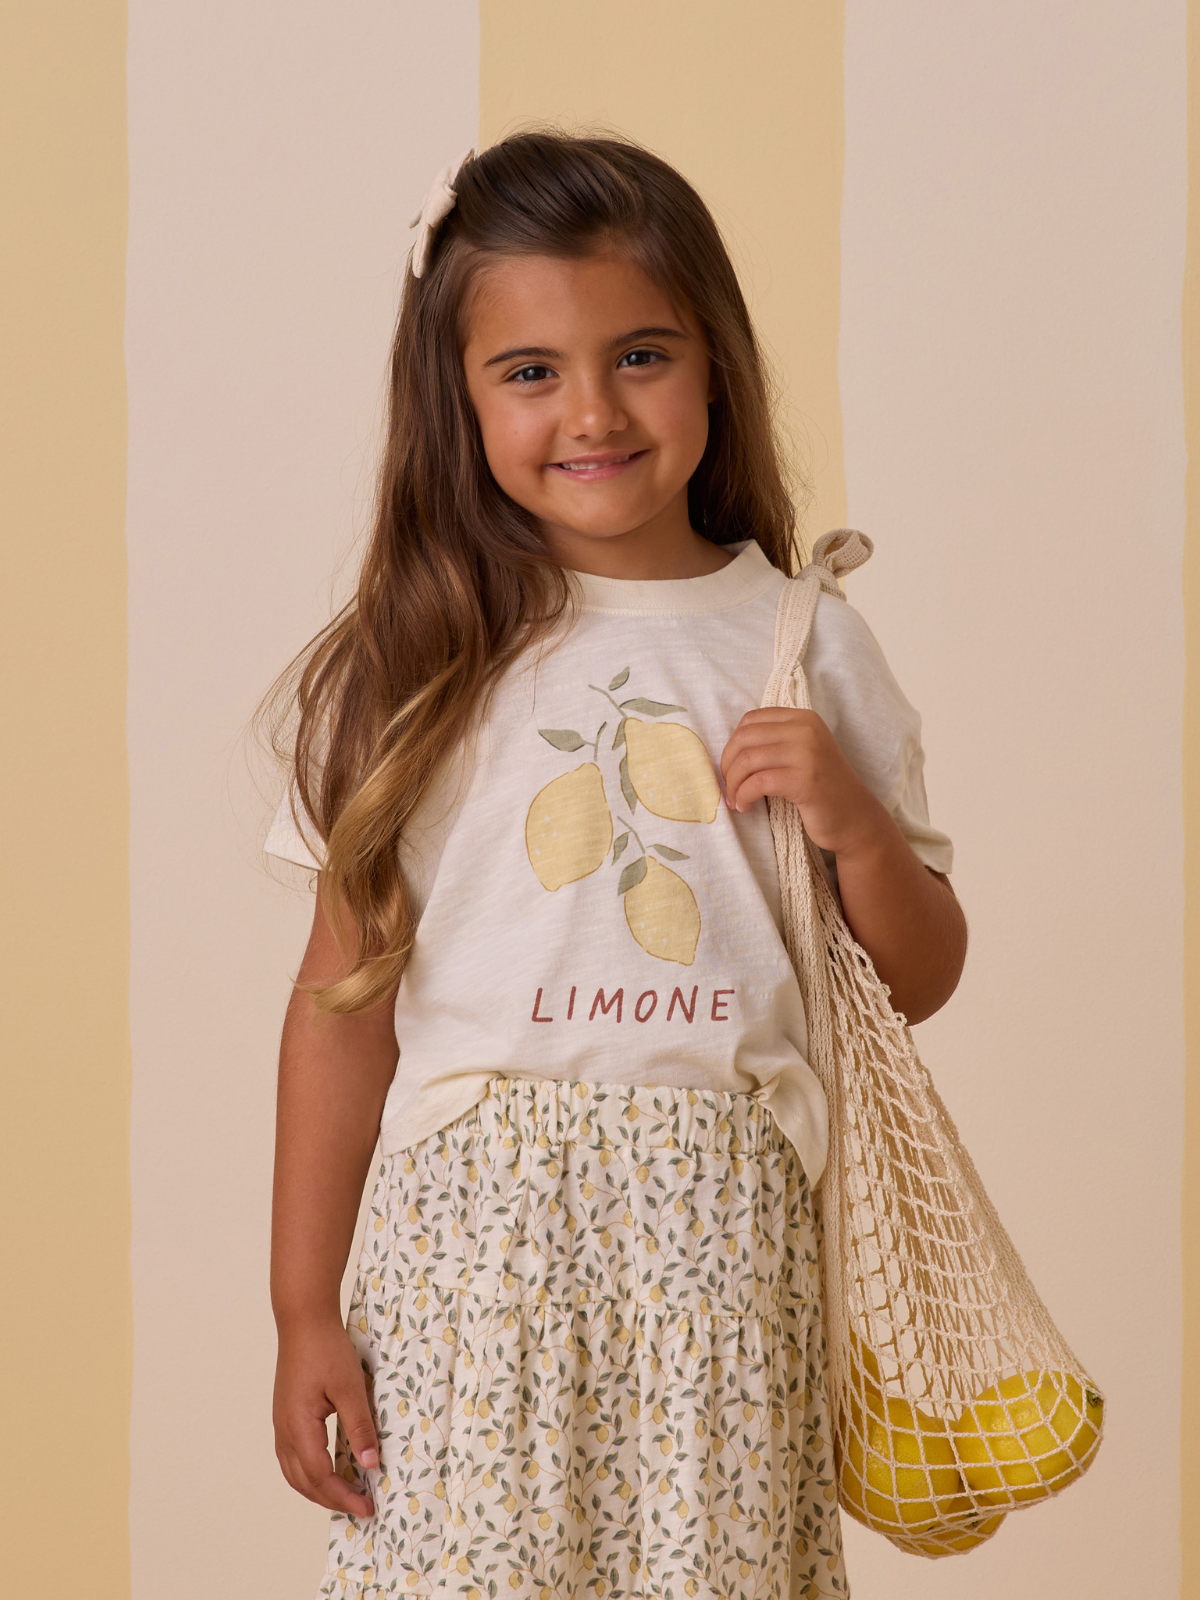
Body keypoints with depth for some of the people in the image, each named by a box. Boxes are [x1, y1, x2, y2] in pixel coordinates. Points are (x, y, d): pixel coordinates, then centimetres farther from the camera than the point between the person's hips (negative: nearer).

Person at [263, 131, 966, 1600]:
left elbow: (919, 983, 12)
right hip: (477, 1231, -1)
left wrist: (856, 824, -8)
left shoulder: (802, 649, 5)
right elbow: (343, 999, 4)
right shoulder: (415, 666, 2)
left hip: (720, 1237, 1)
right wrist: (304, 1310, 3)